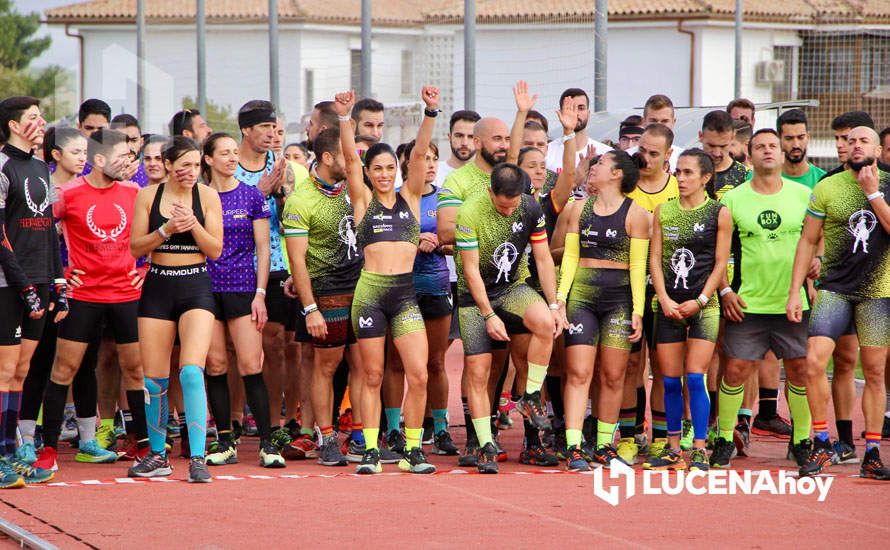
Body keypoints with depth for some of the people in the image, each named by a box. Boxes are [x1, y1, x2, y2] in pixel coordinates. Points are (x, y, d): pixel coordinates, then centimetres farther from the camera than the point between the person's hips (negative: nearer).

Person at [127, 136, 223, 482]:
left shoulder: (207, 196, 0)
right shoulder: (148, 196, 2)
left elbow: (215, 250, -1)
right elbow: (136, 247, 0)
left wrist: (193, 224, -17)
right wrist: (166, 230, -15)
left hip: (196, 287, -2)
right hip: (157, 287, 2)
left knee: (191, 371, -18)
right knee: (154, 378, 5)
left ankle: (197, 458, -17)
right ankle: (157, 456, 20)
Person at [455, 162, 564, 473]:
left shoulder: (531, 209, -8)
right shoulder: (470, 213, -20)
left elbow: (543, 258, 1)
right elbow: (471, 270, -16)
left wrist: (554, 306, -5)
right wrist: (489, 316, -18)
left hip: (514, 288, 2)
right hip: (475, 296, -2)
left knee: (545, 322, -30)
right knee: (478, 372, -8)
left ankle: (530, 398, -13)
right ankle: (485, 446, 0)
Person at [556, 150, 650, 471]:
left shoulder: (634, 213, 1)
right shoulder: (579, 208, 12)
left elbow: (638, 265, -1)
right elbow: (570, 256, 12)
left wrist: (637, 310, -6)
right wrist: (561, 297, 1)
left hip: (620, 296, -2)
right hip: (582, 292, 2)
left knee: (613, 375, 0)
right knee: (578, 372, -7)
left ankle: (604, 447, 10)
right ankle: (573, 449, -12)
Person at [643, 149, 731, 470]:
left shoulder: (719, 213, 0)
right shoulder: (663, 211, 9)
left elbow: (720, 263, -1)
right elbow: (655, 258, 7)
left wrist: (700, 300, -10)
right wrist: (665, 299, -4)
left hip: (703, 306, -4)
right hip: (669, 306, 4)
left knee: (695, 377, -12)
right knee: (670, 380, 4)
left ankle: (699, 450, -8)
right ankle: (673, 450, 13)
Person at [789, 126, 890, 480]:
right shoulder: (827, 188, 1)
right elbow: (808, 240, 4)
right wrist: (794, 291, 0)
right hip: (834, 288, -1)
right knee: (814, 360, -16)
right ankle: (821, 444, -3)